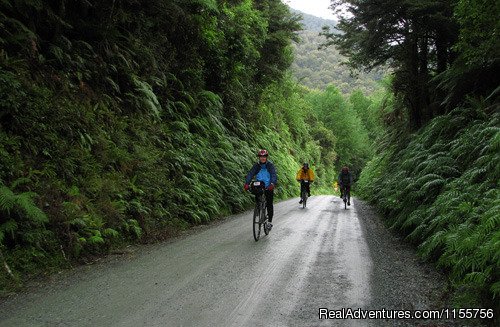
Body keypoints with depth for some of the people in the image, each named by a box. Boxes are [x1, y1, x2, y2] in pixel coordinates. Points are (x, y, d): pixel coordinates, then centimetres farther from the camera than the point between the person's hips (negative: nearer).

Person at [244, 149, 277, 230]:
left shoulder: (270, 165, -6)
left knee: (269, 204, -5)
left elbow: (274, 175, -19)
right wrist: (247, 183, -30)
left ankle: (270, 221, 4)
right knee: (257, 201, -11)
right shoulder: (256, 165, 0)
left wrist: (272, 183, -39)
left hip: (269, 187, -2)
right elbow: (250, 174, -12)